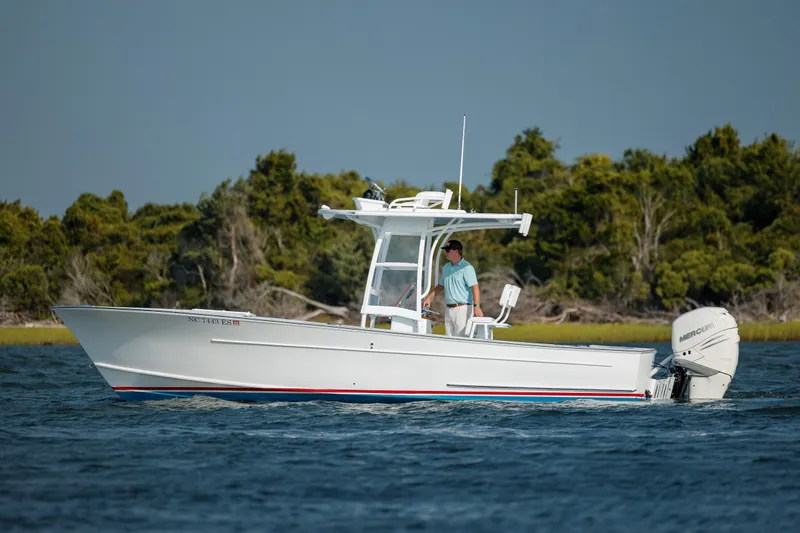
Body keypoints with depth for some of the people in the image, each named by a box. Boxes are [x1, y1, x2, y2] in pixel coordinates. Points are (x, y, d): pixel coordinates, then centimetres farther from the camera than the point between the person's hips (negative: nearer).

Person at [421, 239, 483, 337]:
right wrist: (428, 298, 19)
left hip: (463, 309, -8)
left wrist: (476, 306, -28)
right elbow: (441, 286, 28)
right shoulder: (446, 268, 17)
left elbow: (475, 288, -17)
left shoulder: (467, 268, -9)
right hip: (448, 310, 8)